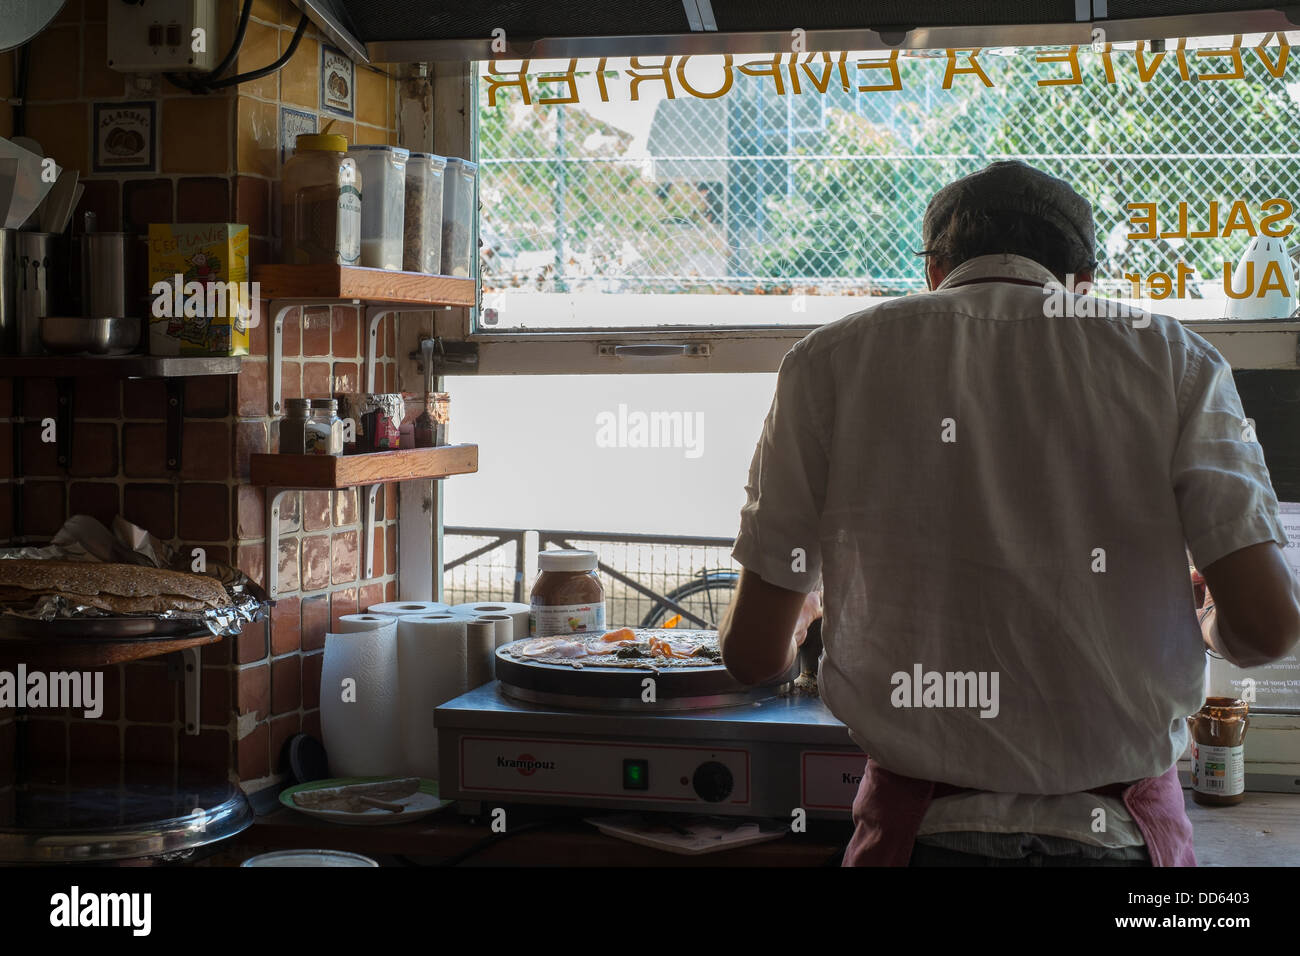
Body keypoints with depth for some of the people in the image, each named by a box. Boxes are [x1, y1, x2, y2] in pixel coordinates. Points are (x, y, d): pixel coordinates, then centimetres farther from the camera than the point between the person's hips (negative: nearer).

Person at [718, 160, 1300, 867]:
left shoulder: (832, 363, 1)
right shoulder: (1171, 358, 1)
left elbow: (754, 653, 0)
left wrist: (800, 616, 23)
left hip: (923, 833, 0)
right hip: (1124, 833, 1)